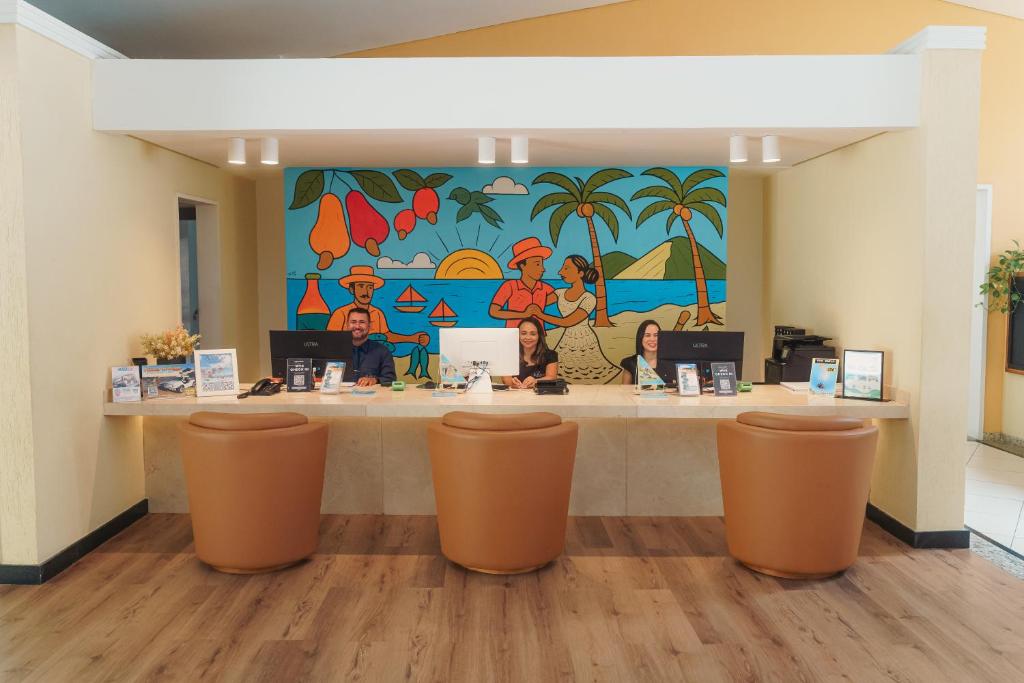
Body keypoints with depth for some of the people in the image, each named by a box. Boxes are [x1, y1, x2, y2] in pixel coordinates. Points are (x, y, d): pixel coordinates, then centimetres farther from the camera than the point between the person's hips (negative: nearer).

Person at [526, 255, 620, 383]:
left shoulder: (589, 299, -17)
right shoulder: (560, 293, 0)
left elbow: (568, 322, -22)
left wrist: (540, 314, -21)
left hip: (586, 344, -5)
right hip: (566, 343, 5)